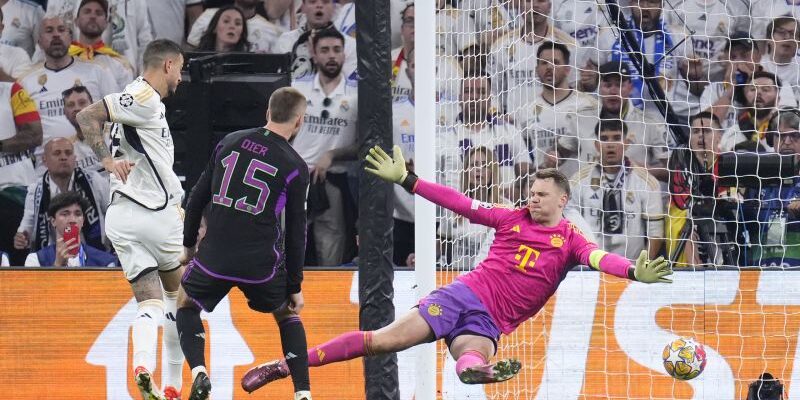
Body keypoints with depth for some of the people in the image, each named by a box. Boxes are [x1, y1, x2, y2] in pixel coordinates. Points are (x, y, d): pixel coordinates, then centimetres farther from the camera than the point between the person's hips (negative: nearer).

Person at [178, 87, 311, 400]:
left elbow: (198, 197, 10)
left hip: (214, 256, 1)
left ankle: (198, 371, 1)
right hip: (262, 263, -1)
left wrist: (188, 244, 23)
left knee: (185, 303, 26)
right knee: (287, 314, 24)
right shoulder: (295, 167, -3)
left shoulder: (230, 141, 5)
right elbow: (295, 232, 0)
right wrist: (295, 287, 8)